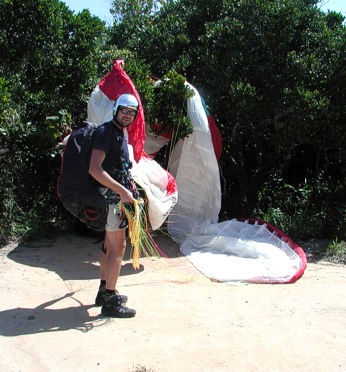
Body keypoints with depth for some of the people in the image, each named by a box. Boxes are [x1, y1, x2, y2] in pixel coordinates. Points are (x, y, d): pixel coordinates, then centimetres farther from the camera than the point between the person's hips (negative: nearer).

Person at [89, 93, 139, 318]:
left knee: (110, 244, 16)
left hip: (117, 196, 10)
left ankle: (105, 291, 29)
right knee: (118, 247, -7)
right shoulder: (107, 131, -15)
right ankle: (110, 301, 0)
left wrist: (128, 184, 14)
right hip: (111, 196, -10)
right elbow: (95, 169, -26)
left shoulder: (121, 134, 15)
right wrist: (122, 190, -27)